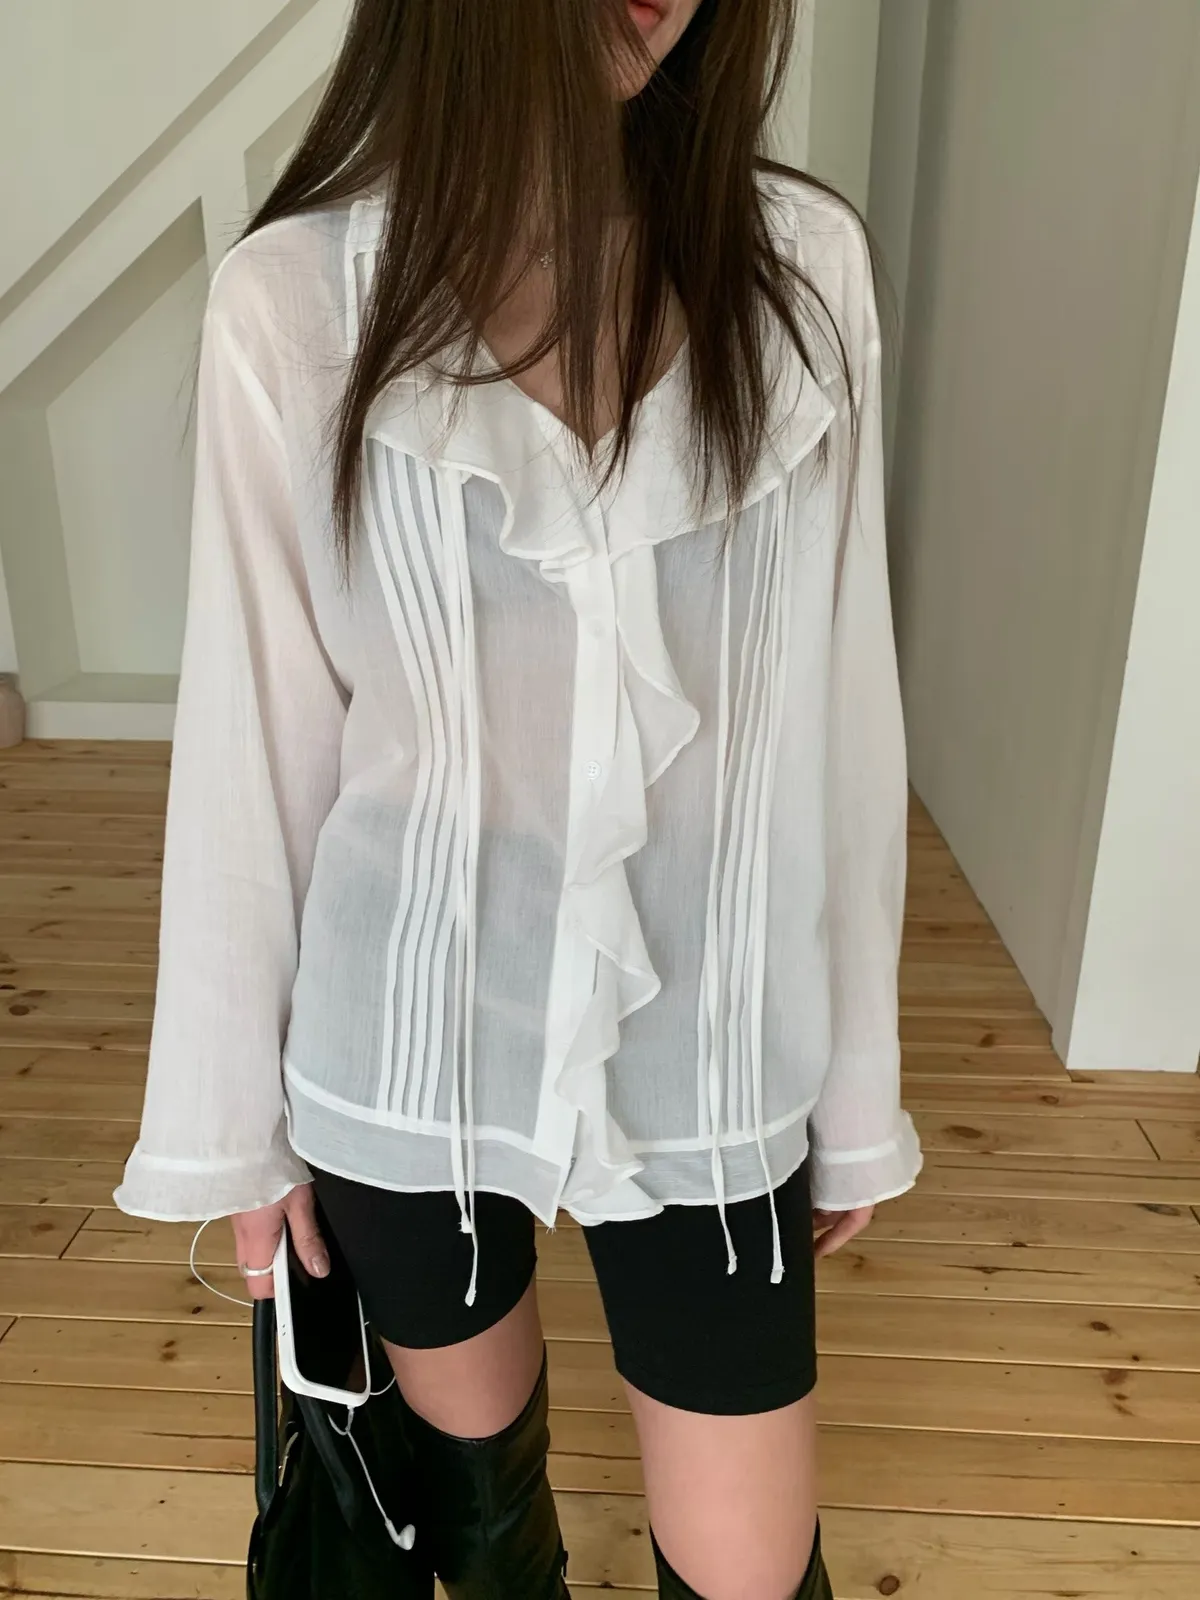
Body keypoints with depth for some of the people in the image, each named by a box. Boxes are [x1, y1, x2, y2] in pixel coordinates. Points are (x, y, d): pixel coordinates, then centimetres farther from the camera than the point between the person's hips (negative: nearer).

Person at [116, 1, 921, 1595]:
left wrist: (859, 1078, 4)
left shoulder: (803, 265, -5)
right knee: (470, 1455, 26)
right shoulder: (296, 303, -10)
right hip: (409, 1032, 0)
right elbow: (255, 735, -5)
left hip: (707, 1040, 1)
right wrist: (236, 1113, 3)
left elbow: (839, 704, -3)